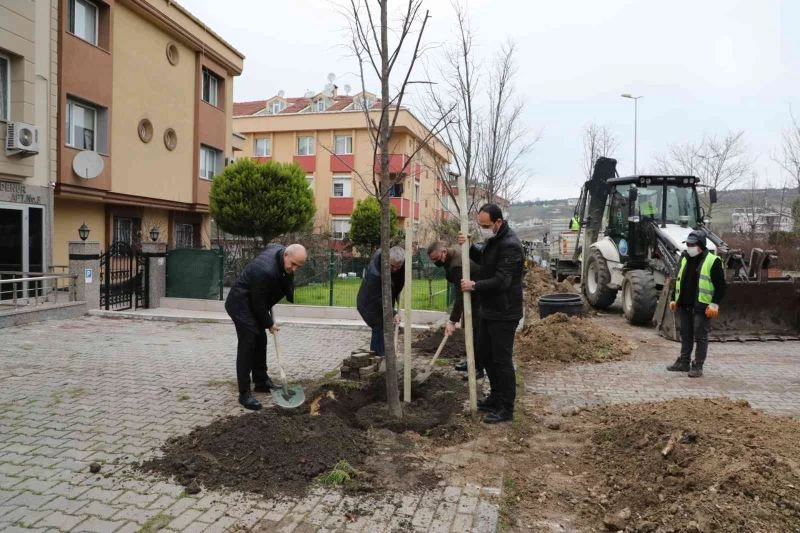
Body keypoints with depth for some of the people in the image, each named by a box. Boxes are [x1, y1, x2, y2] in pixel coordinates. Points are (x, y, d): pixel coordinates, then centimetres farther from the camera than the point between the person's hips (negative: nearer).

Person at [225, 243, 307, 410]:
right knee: (248, 344, -13)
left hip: (253, 303, 10)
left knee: (260, 341, 14)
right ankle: (244, 393, -8)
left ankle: (261, 382, 27)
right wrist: (269, 323, -10)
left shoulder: (279, 250, -8)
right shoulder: (266, 271, -35)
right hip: (241, 304, -10)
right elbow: (259, 303, -24)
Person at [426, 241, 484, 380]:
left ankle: (479, 368, 0)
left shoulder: (458, 265, -31)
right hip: (472, 294, 10)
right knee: (470, 329, 16)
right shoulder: (452, 254, -1)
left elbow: (460, 295, -32)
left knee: (477, 331, -7)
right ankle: (472, 360, 27)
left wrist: (453, 321, -30)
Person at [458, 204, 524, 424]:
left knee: (502, 359, -2)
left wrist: (474, 285, -16)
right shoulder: (494, 238, 8)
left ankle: (506, 409, 10)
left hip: (504, 313, -10)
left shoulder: (509, 245, -23)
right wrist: (468, 247, 5)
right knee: (485, 352, 19)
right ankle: (496, 396, 35)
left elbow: (501, 281, -27)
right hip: (490, 309, 10)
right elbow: (484, 259, 23)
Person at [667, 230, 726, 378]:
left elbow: (721, 285, -9)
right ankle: (684, 362, 24)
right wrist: (674, 299, 17)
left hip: (701, 307, -7)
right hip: (684, 305, 7)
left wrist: (715, 303, -15)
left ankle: (698, 366, 7)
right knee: (685, 335, 14)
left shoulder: (713, 261, -9)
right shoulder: (684, 258, 12)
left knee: (700, 337, 0)